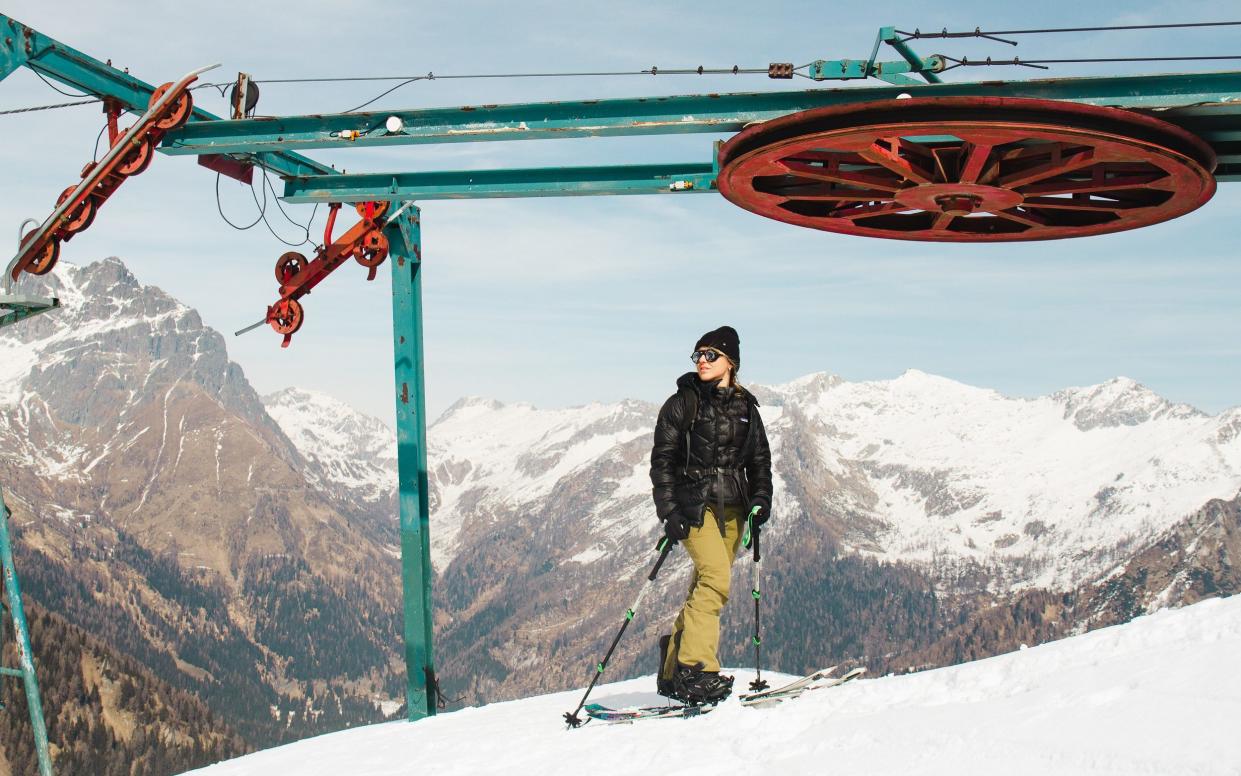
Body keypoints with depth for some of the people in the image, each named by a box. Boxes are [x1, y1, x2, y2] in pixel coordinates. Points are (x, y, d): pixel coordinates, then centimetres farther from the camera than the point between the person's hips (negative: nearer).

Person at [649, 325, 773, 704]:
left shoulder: (745, 407, 12)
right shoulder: (682, 403, 0)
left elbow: (759, 459, 18)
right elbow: (662, 460, -2)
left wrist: (761, 499, 2)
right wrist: (669, 511, -11)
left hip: (732, 508, 5)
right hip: (694, 505, -5)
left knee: (705, 587, 7)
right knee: (715, 578, -22)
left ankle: (673, 671, 18)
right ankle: (694, 669, -23)